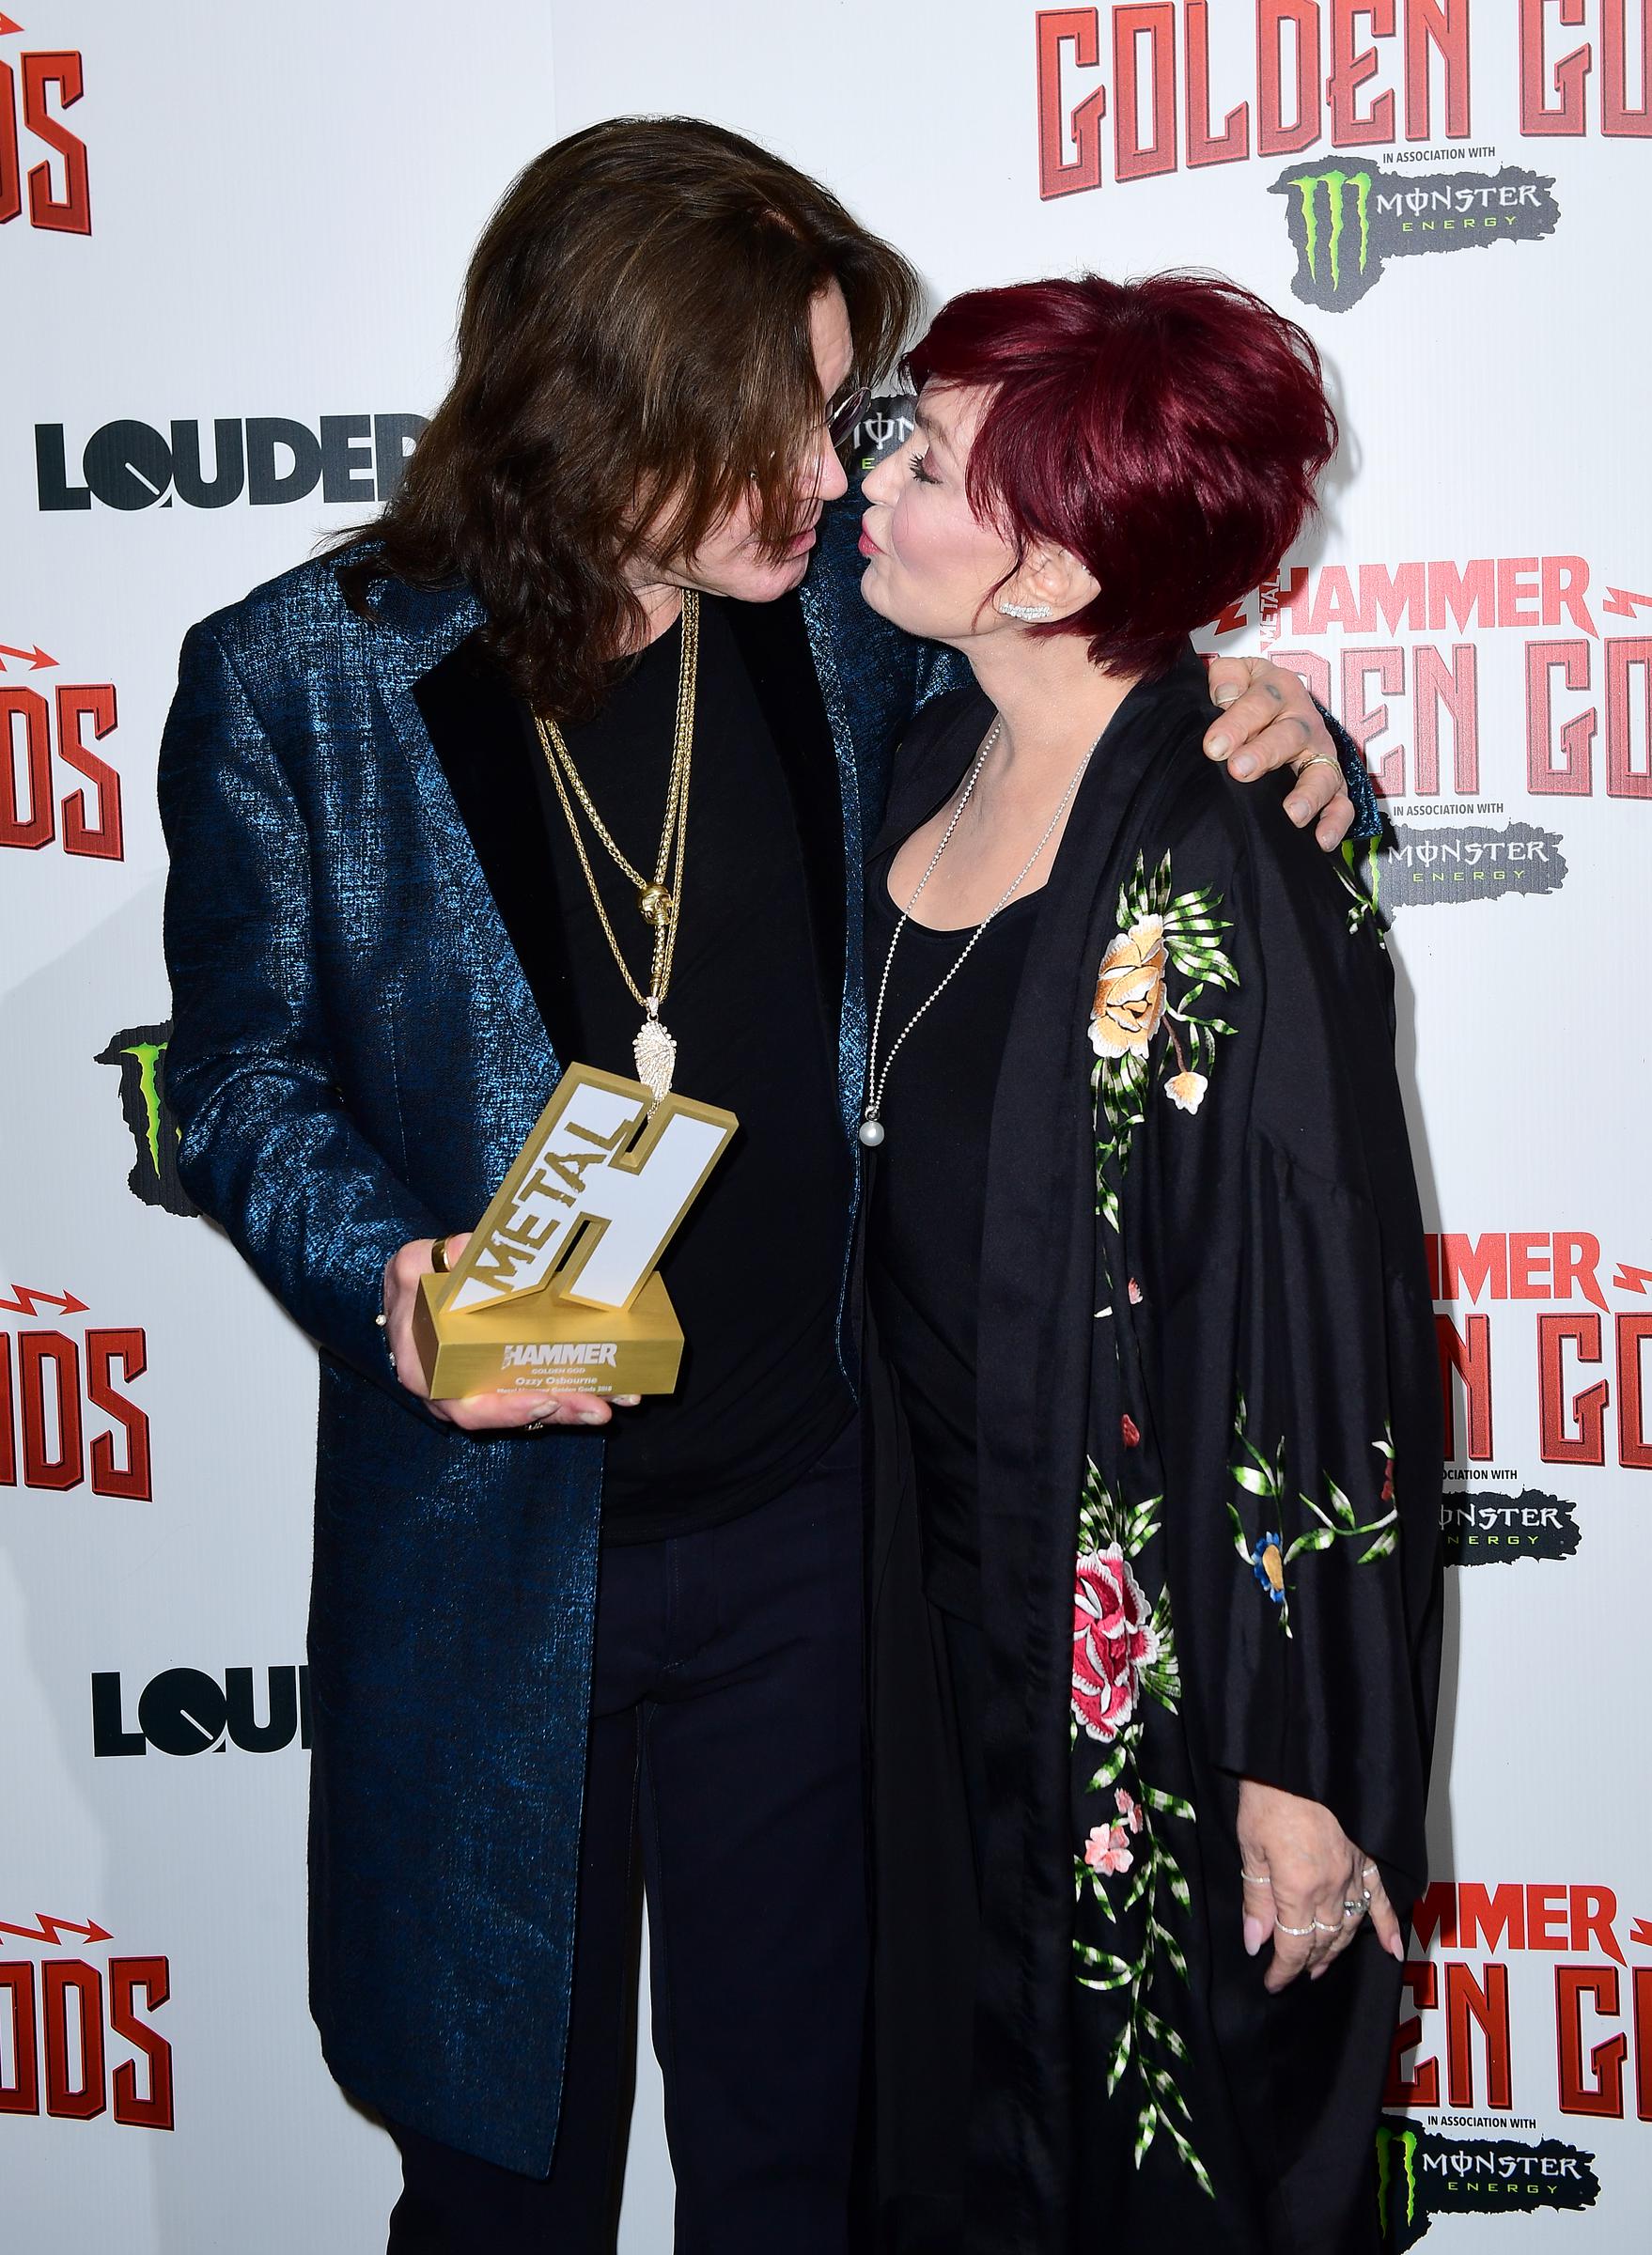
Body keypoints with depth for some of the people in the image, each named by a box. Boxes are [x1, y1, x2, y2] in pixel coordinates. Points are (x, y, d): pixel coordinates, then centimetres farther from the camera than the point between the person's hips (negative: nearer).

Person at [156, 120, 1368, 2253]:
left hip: (810, 1514, 2)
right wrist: (387, 1274, -21)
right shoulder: (295, 678, -9)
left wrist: (1263, 741, -13)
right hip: (487, 1536, -1)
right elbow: (246, 1068, -3)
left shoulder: (856, 620, -4)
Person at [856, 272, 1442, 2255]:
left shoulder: (1226, 874, -23)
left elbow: (1331, 1321, -21)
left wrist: (1309, 1767, -17)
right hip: (952, 1596, 7)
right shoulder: (936, 768, 1)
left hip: (1178, 1645, -7)